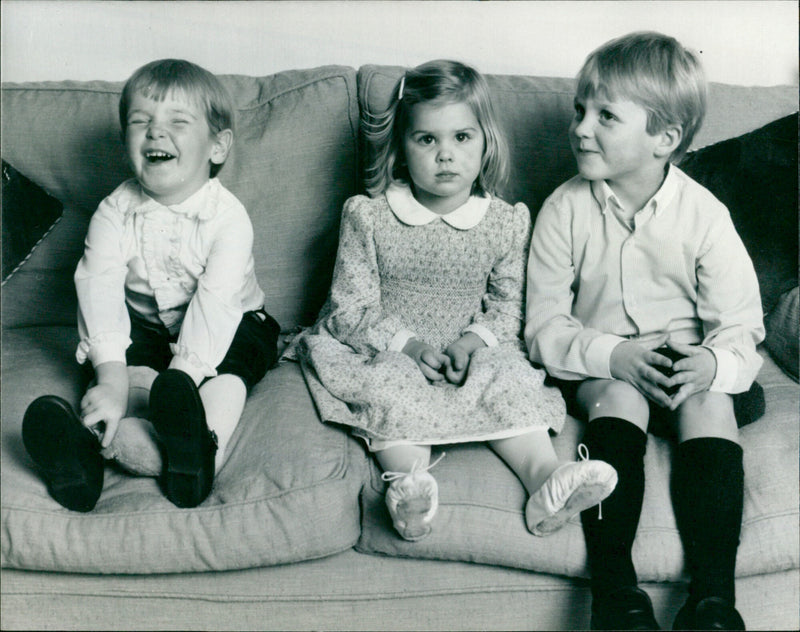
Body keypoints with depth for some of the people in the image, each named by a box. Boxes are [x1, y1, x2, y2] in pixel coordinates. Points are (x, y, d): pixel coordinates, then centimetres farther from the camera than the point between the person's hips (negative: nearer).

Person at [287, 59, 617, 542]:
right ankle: (410, 483, -48)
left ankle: (544, 476, -38)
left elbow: (509, 305, 6)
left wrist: (476, 339, -16)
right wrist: (407, 344, -20)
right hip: (389, 356, -1)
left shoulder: (507, 223, 3)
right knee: (394, 387, -32)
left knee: (509, 377, -26)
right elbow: (349, 308, -4)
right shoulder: (368, 217, -2)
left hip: (472, 355, 2)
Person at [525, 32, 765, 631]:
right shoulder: (566, 208, -4)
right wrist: (612, 356, -23)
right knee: (618, 395, -31)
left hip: (688, 364, 1)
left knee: (710, 403, -29)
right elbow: (545, 327, -5)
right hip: (599, 367, 0)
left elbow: (741, 328, -4)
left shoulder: (703, 214, -6)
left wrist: (714, 364, -28)